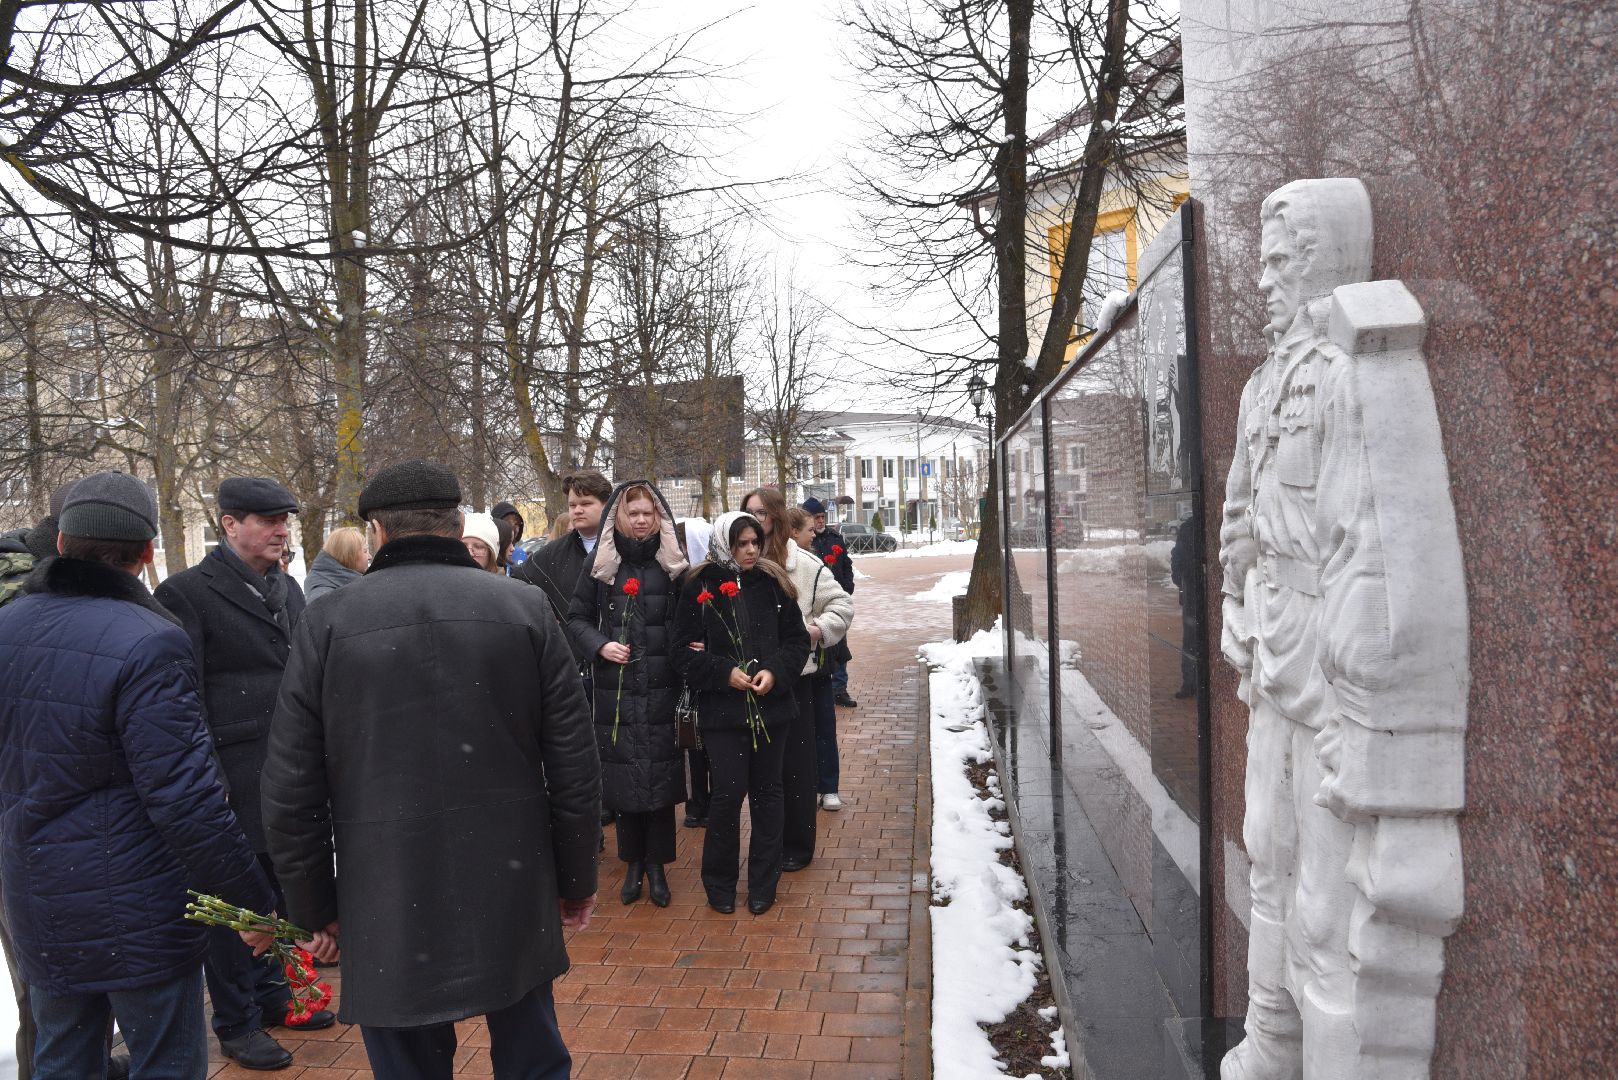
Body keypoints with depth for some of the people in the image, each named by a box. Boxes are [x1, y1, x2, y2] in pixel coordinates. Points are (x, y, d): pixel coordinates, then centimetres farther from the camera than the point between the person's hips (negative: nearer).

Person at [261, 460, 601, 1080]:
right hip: (514, 893, 1)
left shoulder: (329, 623, -6)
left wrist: (316, 908, 10)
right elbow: (574, 767, -4)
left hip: (388, 911, 0)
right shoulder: (525, 611, -5)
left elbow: (290, 792, -4)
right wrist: (577, 880, 8)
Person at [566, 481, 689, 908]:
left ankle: (657, 865, 18)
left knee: (660, 773, 2)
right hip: (615, 687, 0)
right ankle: (634, 863, 22)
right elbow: (576, 617, 7)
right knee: (622, 774, 5)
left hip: (661, 687, 0)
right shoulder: (601, 564, 2)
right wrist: (600, 645, -10)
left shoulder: (673, 563, 2)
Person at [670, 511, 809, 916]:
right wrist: (724, 672, -16)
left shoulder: (772, 583, 4)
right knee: (728, 792, -6)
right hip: (721, 709, -3)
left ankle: (763, 884, 24)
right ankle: (719, 883, 16)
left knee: (766, 791, 10)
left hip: (771, 706, 3)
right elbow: (685, 652, -3)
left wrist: (775, 671, -12)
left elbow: (797, 640, 5)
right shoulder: (699, 588, -4)